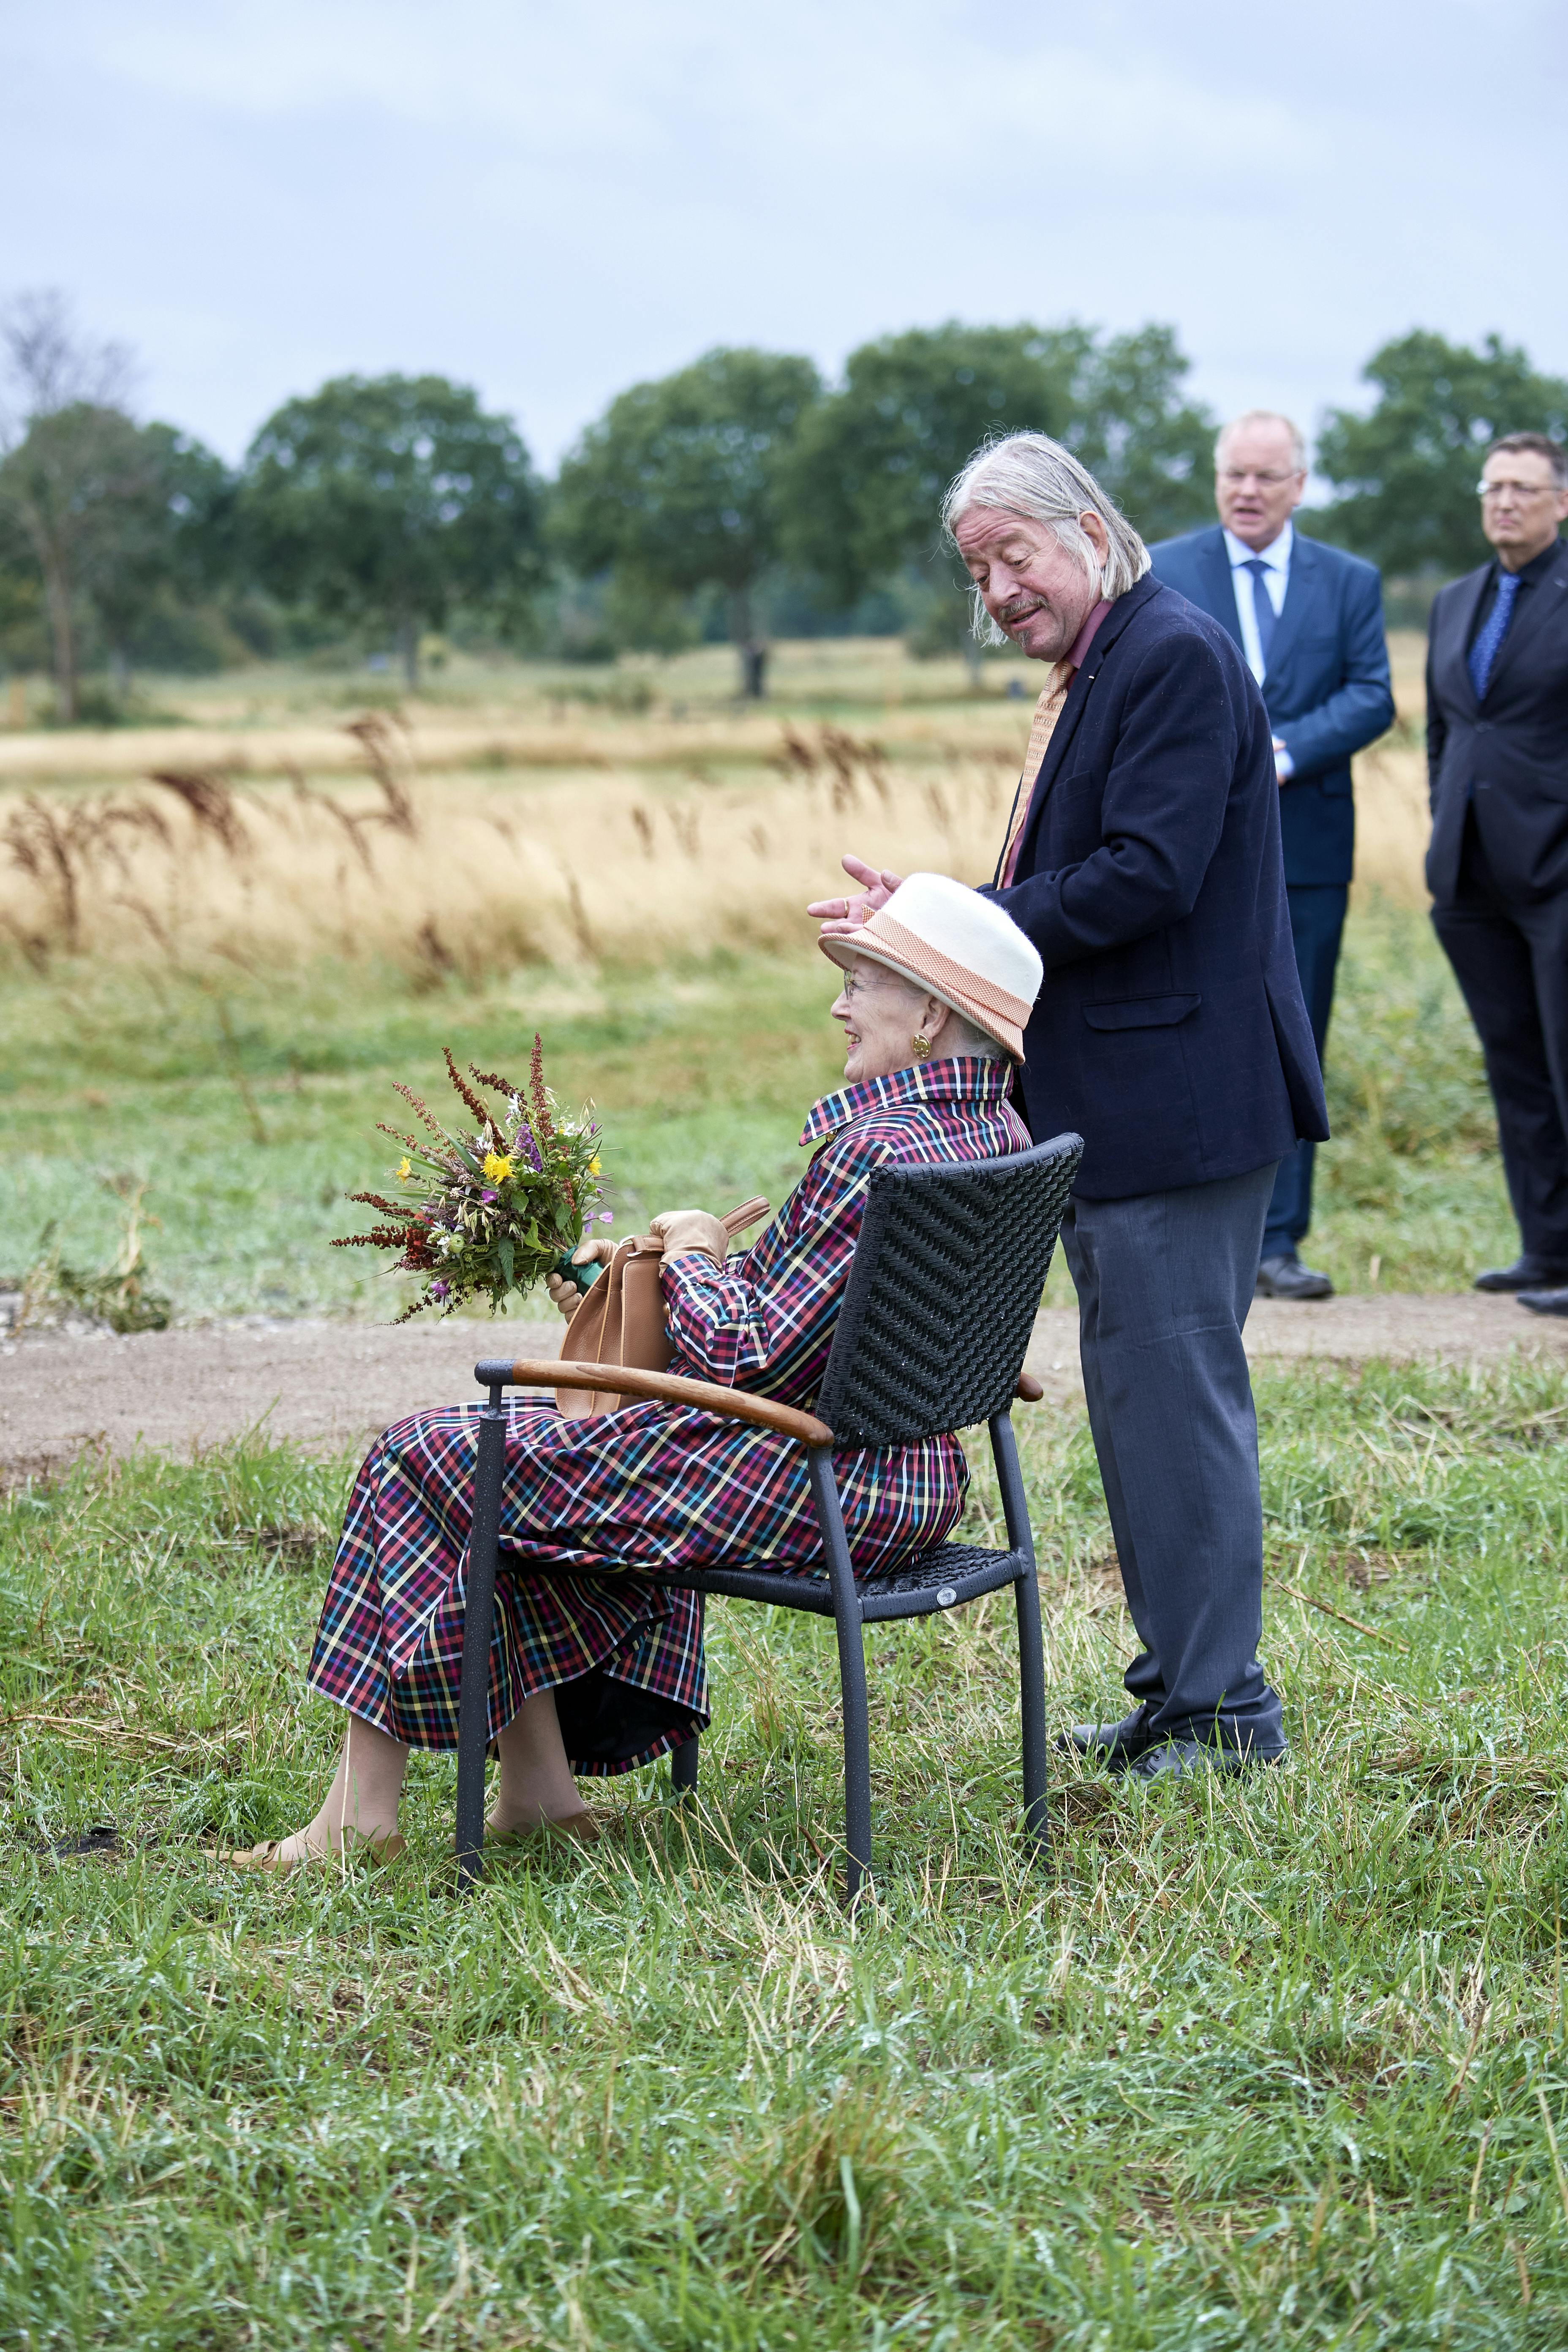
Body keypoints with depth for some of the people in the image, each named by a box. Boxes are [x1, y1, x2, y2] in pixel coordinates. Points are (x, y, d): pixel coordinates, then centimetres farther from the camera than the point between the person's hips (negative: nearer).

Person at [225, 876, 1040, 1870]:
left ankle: (361, 1811, 8)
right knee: (531, 1449, 27)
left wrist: (692, 1255, -4)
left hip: (818, 1490, -10)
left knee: (431, 1458, 2)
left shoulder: (877, 1152, -24)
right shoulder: (1000, 1133, 6)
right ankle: (538, 1784, 24)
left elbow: (751, 1362, -23)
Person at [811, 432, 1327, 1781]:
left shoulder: (1175, 657, -14)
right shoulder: (1092, 671, 17)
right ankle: (1182, 1689, 24)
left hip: (1178, 1098, -11)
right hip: (1114, 1109, 11)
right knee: (1141, 1400, 15)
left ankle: (1221, 1708, 2)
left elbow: (1144, 879, -23)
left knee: (1176, 1395, -6)